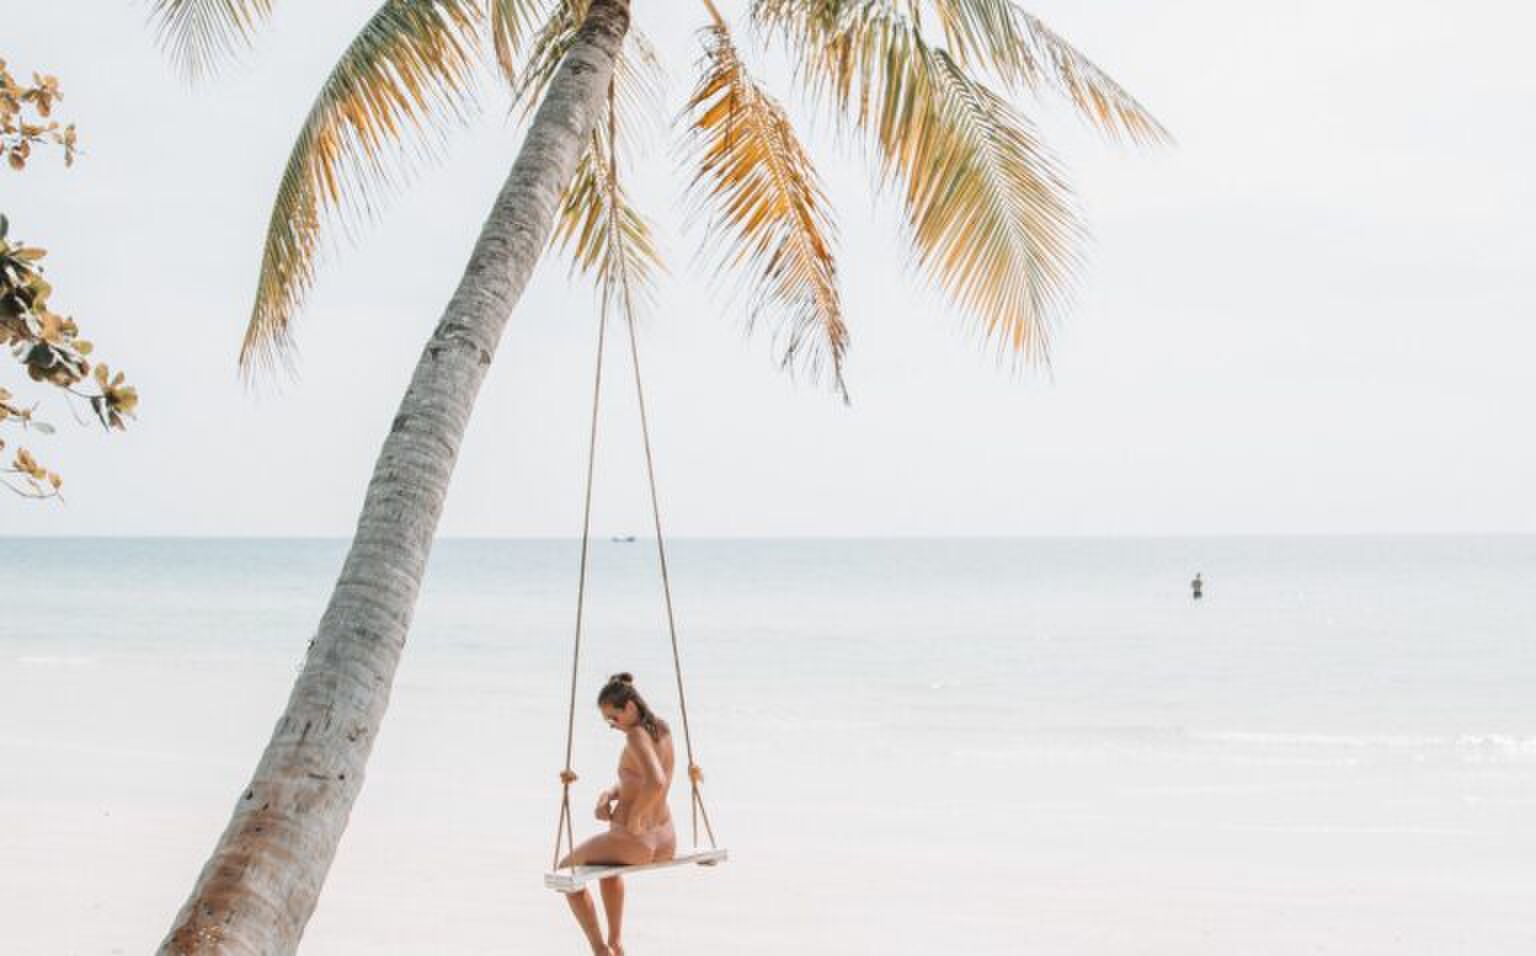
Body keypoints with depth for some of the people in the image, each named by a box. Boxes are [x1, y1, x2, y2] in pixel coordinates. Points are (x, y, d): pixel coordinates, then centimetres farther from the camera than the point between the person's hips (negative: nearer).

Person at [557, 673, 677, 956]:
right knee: (609, 862, 41)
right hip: (665, 845, 8)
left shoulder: (636, 734, -18)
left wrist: (633, 819, -20)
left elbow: (656, 784, -35)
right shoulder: (663, 730, 8)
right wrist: (608, 794, 1)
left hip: (632, 843, -8)